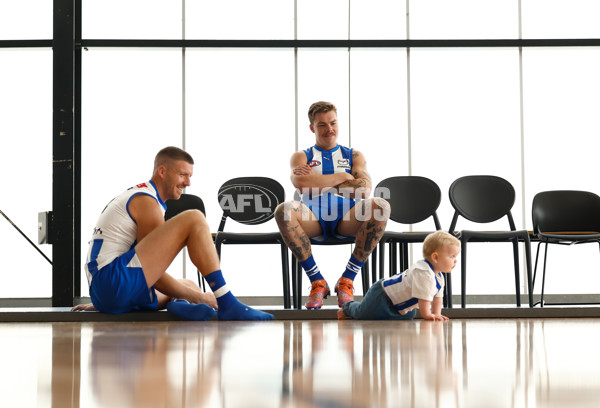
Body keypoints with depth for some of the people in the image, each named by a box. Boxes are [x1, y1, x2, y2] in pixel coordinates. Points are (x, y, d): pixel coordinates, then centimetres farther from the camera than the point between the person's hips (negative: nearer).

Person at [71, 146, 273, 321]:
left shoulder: (135, 195, 25)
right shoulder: (146, 202, -7)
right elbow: (152, 270, -9)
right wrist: (198, 297, -3)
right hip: (113, 282, -11)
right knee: (194, 219, -14)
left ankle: (177, 303, -12)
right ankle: (226, 303, -19)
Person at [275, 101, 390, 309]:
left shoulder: (354, 156, 22)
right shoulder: (302, 157, 20)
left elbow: (364, 189, 1)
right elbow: (300, 183, -5)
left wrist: (318, 182, 0)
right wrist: (344, 177, 0)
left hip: (346, 219, 1)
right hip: (313, 218, -1)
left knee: (380, 205, -31)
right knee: (284, 210, -34)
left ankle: (347, 279, -21)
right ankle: (317, 281, -21)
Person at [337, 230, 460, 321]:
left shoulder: (439, 277, -1)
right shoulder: (423, 272, -35)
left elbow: (438, 296, 9)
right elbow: (423, 297, -33)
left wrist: (436, 314, 0)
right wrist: (427, 315, -26)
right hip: (383, 294, -10)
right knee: (363, 313, -5)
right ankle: (348, 308, 30)